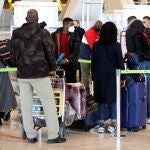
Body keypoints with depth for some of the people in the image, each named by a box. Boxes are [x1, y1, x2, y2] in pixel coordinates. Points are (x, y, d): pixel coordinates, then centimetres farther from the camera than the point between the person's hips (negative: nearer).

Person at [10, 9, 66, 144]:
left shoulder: (16, 34, 6)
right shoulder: (43, 32, -6)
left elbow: (14, 54, 11)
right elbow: (50, 51, -7)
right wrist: (52, 68, 4)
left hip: (22, 74, 4)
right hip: (40, 73, -4)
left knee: (26, 105, 8)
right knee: (49, 103, 2)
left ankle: (30, 136, 9)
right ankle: (53, 136, -1)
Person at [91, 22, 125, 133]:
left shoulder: (96, 45, 1)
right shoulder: (116, 46, -7)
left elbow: (93, 63, 6)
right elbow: (120, 62, -4)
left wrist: (93, 77, 13)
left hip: (99, 76, 2)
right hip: (113, 76, -2)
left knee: (101, 100, 7)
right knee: (113, 99, 6)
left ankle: (101, 124, 6)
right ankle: (113, 123, 2)